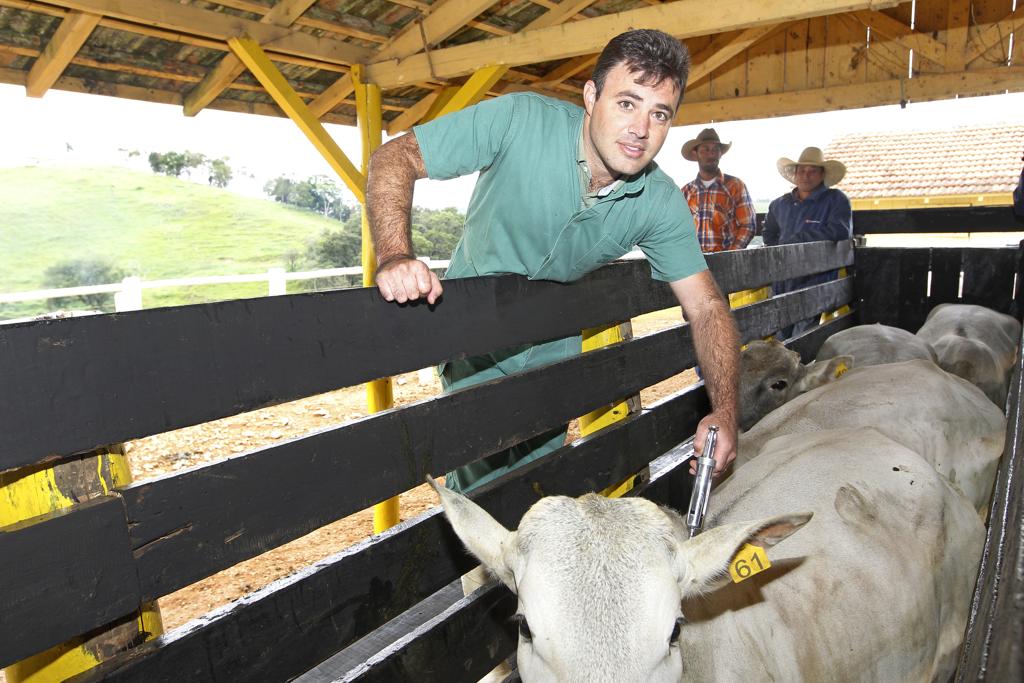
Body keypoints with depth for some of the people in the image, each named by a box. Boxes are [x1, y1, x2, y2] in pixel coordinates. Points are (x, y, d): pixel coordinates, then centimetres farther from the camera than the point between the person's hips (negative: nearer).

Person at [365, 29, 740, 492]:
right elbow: (395, 158, -25)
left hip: (554, 340, 3)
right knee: (481, 476, -6)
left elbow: (706, 307, -13)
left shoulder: (661, 204, -18)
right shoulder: (518, 120, -28)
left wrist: (723, 411, -26)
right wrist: (395, 256, -43)